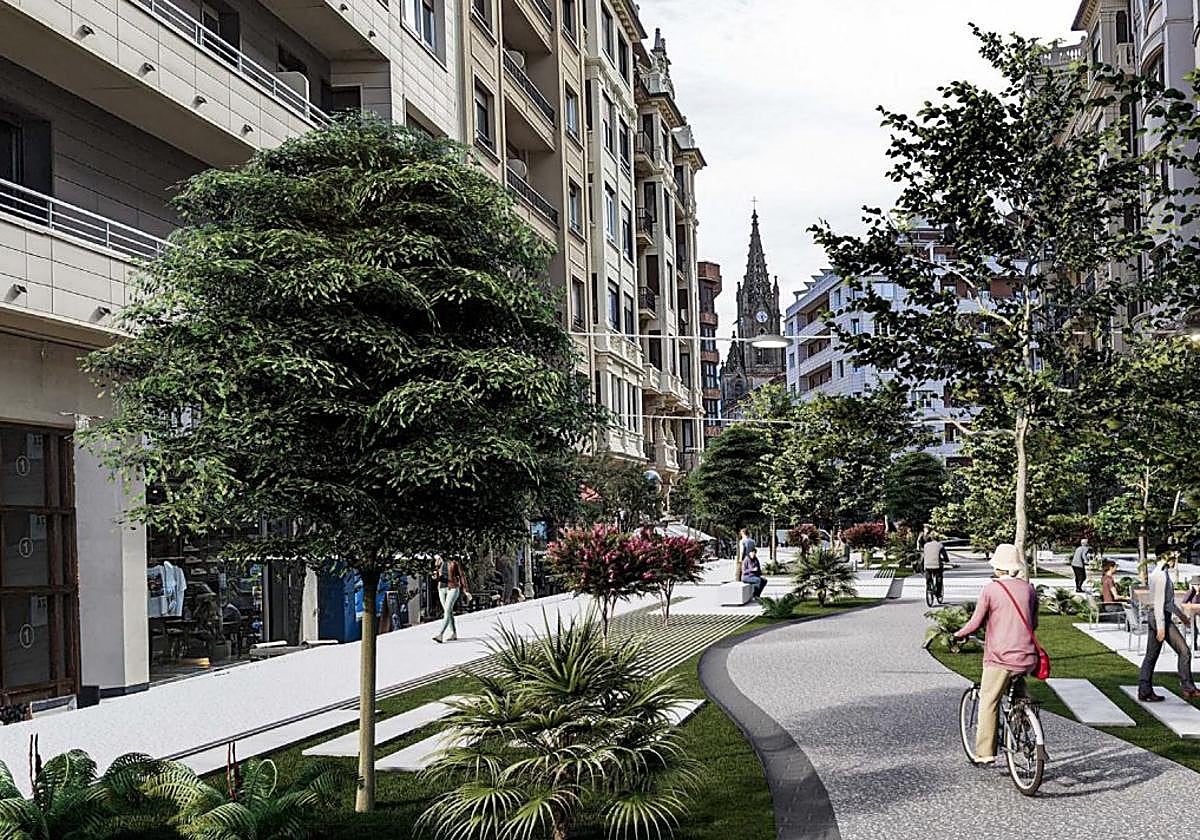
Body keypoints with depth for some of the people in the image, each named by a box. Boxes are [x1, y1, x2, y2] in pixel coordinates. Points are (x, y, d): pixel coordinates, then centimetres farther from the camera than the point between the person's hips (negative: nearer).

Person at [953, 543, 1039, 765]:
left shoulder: (991, 589, -7)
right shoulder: (1029, 589, 7)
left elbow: (976, 623, -6)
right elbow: (1034, 623, 17)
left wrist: (960, 634, 13)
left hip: (1001, 657, -5)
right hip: (1027, 657, 5)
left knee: (988, 703, 4)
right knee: (1020, 696, 29)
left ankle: (985, 752, 4)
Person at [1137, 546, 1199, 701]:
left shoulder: (1160, 574, 16)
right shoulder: (1161, 575, -15)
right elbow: (1159, 602, -20)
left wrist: (1181, 614, 33)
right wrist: (1161, 627, -22)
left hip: (1153, 617, 10)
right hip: (1160, 617, -10)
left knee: (1151, 655, 9)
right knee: (1184, 651, -2)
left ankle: (1144, 692, 10)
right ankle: (1187, 688, 5)